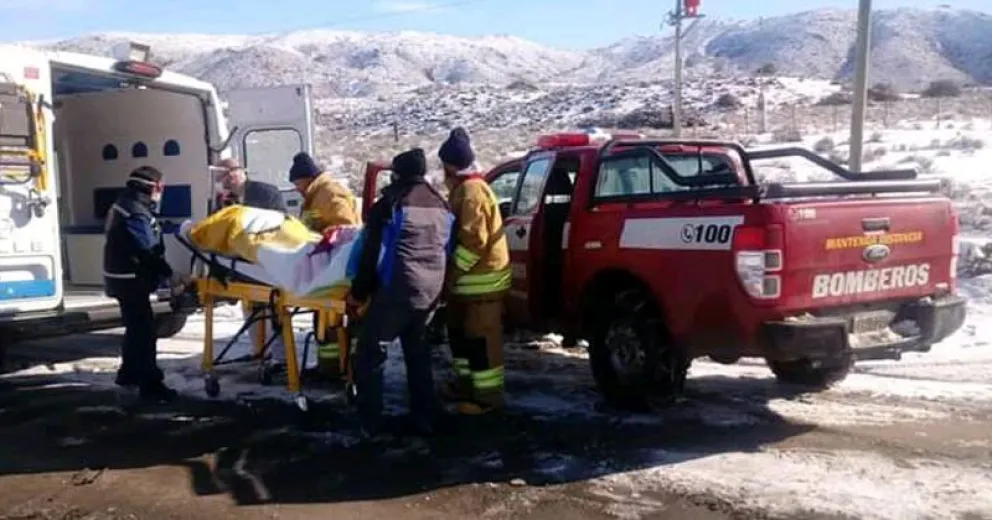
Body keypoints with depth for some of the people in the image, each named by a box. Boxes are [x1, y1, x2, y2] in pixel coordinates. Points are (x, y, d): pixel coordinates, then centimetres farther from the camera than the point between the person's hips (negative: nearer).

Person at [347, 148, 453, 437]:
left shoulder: (390, 203, -4)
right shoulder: (441, 206, 15)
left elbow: (372, 252, -6)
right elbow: (446, 251, 18)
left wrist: (358, 292, 1)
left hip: (397, 290, -6)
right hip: (431, 291, 6)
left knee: (370, 354, 4)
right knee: (418, 354, 20)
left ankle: (370, 423, 4)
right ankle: (425, 418, 21)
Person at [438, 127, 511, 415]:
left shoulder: (472, 191, -18)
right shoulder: (463, 188, 16)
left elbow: (474, 240, -25)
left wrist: (454, 270, -18)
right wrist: (454, 271, 15)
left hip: (481, 277, -11)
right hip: (470, 277, 11)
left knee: (481, 336, -5)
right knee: (460, 332, 20)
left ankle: (487, 394, 1)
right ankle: (467, 381, 32)